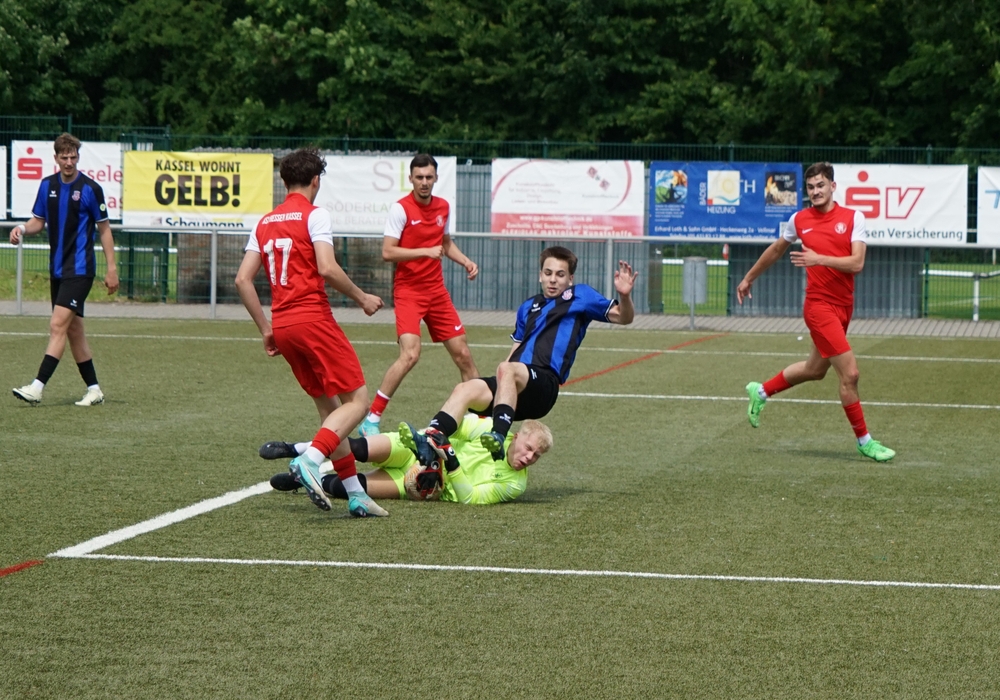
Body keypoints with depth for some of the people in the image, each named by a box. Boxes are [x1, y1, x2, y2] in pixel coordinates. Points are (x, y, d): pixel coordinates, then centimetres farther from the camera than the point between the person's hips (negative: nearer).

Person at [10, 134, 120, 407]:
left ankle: (37, 388, -22)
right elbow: (38, 221, 15)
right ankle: (93, 389, 18)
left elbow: (104, 230, -3)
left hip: (80, 269, -7)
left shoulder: (90, 189, -8)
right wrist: (23, 229, -8)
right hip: (57, 269, 7)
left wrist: (111, 268, -6)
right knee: (73, 329, 10)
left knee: (58, 325, -15)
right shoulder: (47, 185, 7)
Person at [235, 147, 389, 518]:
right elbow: (327, 268, -16)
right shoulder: (315, 215, -3)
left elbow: (243, 279, 11)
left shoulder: (265, 223, 16)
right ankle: (310, 460, -26)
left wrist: (266, 329, 15)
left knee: (328, 406, 13)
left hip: (282, 325, 7)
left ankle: (355, 495, 11)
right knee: (356, 399, -4)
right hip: (313, 318, -7)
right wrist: (362, 298, -3)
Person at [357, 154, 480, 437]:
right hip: (408, 291, -6)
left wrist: (466, 261, 8)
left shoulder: (443, 207, 8)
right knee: (410, 354, -22)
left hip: (437, 290, 6)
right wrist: (426, 252, -24)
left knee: (463, 355, 5)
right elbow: (387, 252, -16)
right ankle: (371, 419, -14)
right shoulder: (401, 209, -10)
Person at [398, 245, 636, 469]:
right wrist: (496, 386, 19)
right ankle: (431, 440, -47)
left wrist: (624, 296, -14)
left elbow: (622, 317, 7)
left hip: (544, 383, -6)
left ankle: (498, 439, -54)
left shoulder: (580, 296, 15)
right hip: (511, 385, 6)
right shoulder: (528, 307, 31)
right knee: (465, 389, -23)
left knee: (507, 369, -37)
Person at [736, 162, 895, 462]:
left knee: (815, 370, 19)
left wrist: (819, 259, -25)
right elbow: (776, 250, 19)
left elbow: (857, 263, -14)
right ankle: (864, 440, 4)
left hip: (844, 306, 3)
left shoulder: (853, 218, -3)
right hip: (819, 305, -3)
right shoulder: (799, 220, 0)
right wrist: (749, 277, 27)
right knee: (849, 373, -10)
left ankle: (761, 392, 43)